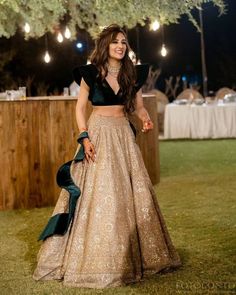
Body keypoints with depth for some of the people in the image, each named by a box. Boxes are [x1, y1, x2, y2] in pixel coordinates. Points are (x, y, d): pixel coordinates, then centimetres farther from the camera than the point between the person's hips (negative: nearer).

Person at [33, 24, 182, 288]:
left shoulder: (133, 74, 7)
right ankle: (95, 259, 3)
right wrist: (84, 138, -12)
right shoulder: (90, 73, -2)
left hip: (124, 135, 4)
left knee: (132, 192, 4)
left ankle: (135, 255, 16)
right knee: (98, 193, -7)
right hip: (98, 134, -4)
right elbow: (80, 108, 0)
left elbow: (138, 106, 12)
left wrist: (146, 119, -11)